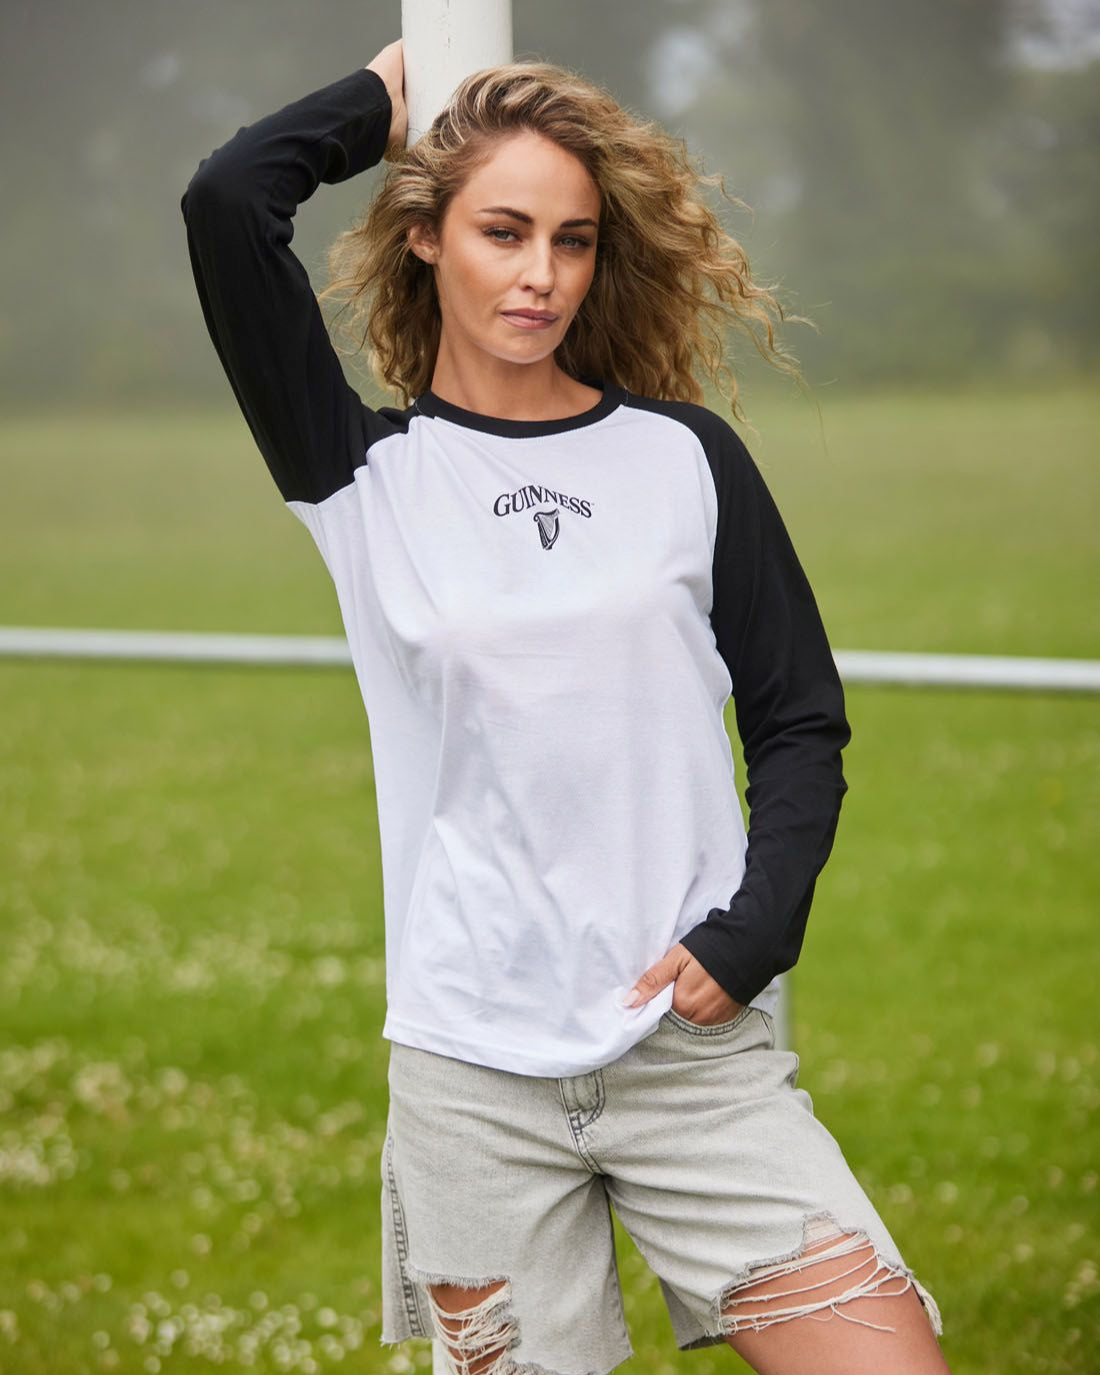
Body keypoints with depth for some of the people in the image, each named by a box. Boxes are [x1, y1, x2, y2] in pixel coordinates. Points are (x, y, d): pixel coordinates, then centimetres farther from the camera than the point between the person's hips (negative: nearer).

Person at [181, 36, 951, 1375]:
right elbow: (229, 199, -8)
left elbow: (800, 722, 10)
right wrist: (393, 89, 8)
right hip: (471, 1074, 0)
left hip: (696, 1050, 0)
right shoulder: (366, 473, 4)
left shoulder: (685, 456, 6)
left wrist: (750, 935, -5)